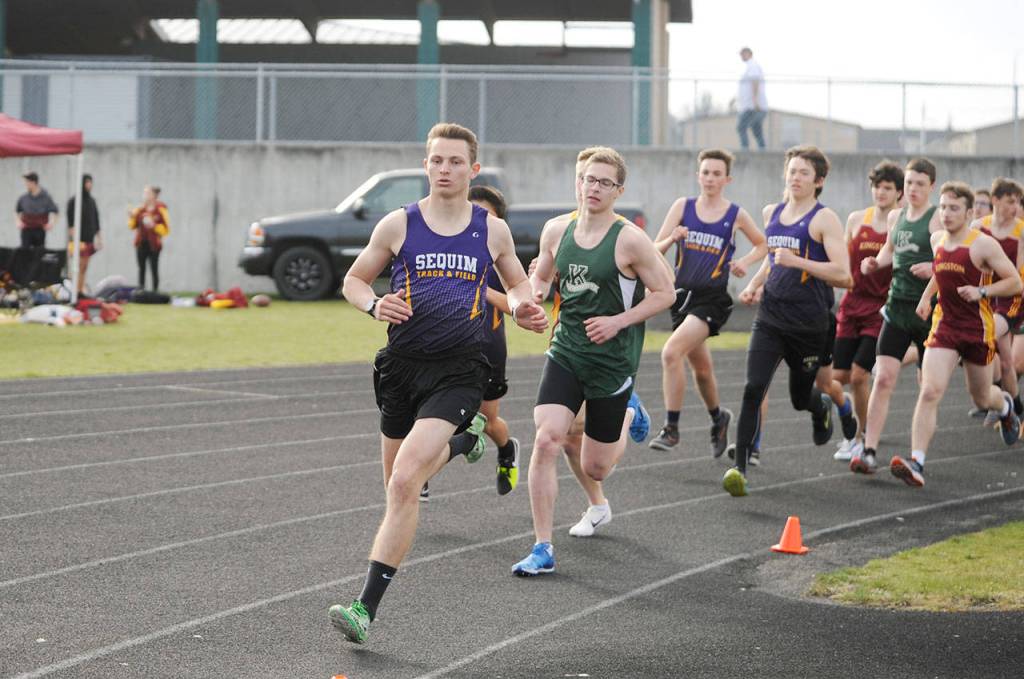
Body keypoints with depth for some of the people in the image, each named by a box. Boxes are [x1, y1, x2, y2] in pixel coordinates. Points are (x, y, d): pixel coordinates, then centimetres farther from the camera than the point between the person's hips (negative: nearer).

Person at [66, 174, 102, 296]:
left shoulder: (92, 201, 14)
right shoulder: (73, 201, -6)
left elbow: (96, 221, 19)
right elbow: (71, 223, -10)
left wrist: (99, 237, 17)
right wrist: (74, 239, -17)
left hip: (89, 239, 6)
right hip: (79, 239, -6)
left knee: (84, 267, 6)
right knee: (79, 266, -10)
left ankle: (81, 290, 8)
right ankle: (76, 291, -10)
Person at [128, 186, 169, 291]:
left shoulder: (160, 210, -4)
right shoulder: (139, 210, 8)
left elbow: (165, 229, -7)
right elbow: (132, 226, 10)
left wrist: (153, 226, -19)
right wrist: (132, 218, -8)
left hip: (154, 245, -4)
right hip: (141, 244, 4)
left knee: (154, 269, -2)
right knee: (141, 269, 3)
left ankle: (155, 291, 3)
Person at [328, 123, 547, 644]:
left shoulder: (493, 230, 4)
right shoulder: (398, 225, 1)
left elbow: (515, 282, 22)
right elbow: (353, 280, 11)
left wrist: (521, 307, -1)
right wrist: (374, 305, -11)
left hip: (459, 370, -3)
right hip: (402, 365, 3)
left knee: (404, 482, -20)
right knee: (397, 482, 17)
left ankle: (367, 606, -18)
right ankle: (461, 444, 51)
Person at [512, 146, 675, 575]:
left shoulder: (629, 240, -11)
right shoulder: (556, 232, 2)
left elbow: (664, 292, -4)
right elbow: (541, 274, 20)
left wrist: (617, 321, -15)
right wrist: (533, 294, -4)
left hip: (612, 360, -3)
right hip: (565, 353, 3)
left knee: (595, 469, 9)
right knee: (546, 440, -18)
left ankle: (628, 413, 43)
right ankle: (542, 549, -11)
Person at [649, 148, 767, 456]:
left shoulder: (736, 215, 0)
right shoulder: (683, 206, 4)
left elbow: (763, 244, 17)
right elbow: (655, 250, 3)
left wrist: (744, 262, -1)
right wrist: (672, 239, -17)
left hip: (712, 298, -4)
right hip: (682, 294, 4)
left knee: (671, 352, -24)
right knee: (701, 368, 17)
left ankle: (671, 428, -16)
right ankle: (718, 417, 45)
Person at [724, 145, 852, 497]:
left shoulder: (824, 219, -8)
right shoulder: (772, 213, 10)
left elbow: (843, 275, -17)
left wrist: (797, 261, -25)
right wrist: (755, 283, 14)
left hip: (809, 323, -4)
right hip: (770, 317, 4)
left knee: (800, 398, 13)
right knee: (753, 389, -15)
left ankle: (822, 406, 51)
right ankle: (740, 466, -16)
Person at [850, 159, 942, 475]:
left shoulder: (938, 218, -7)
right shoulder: (896, 216, 11)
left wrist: (934, 268, -29)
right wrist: (875, 263, 9)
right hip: (897, 306, 5)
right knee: (883, 378, -7)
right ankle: (870, 451, -10)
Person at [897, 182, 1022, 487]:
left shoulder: (984, 245, -13)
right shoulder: (936, 241, 3)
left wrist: (982, 291, -23)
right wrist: (926, 297, 15)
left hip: (978, 330, -3)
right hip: (944, 325, 3)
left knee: (982, 398, 16)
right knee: (930, 392, -17)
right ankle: (916, 463, -23)